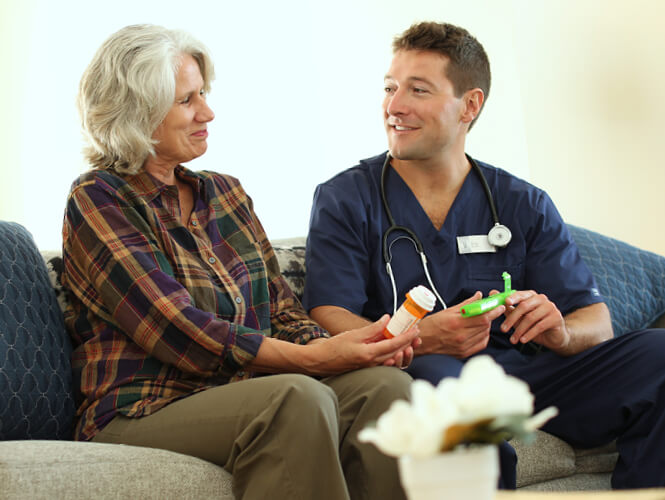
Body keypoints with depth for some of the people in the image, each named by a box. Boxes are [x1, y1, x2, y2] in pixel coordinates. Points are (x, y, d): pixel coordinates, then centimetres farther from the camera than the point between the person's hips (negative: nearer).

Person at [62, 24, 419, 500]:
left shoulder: (225, 192, 20)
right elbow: (179, 331, -14)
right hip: (142, 415, -6)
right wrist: (312, 358, -20)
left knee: (384, 382, -21)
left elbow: (282, 310, 15)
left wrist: (342, 345, -8)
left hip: (247, 397, 7)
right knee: (299, 397, -34)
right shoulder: (97, 201, -2)